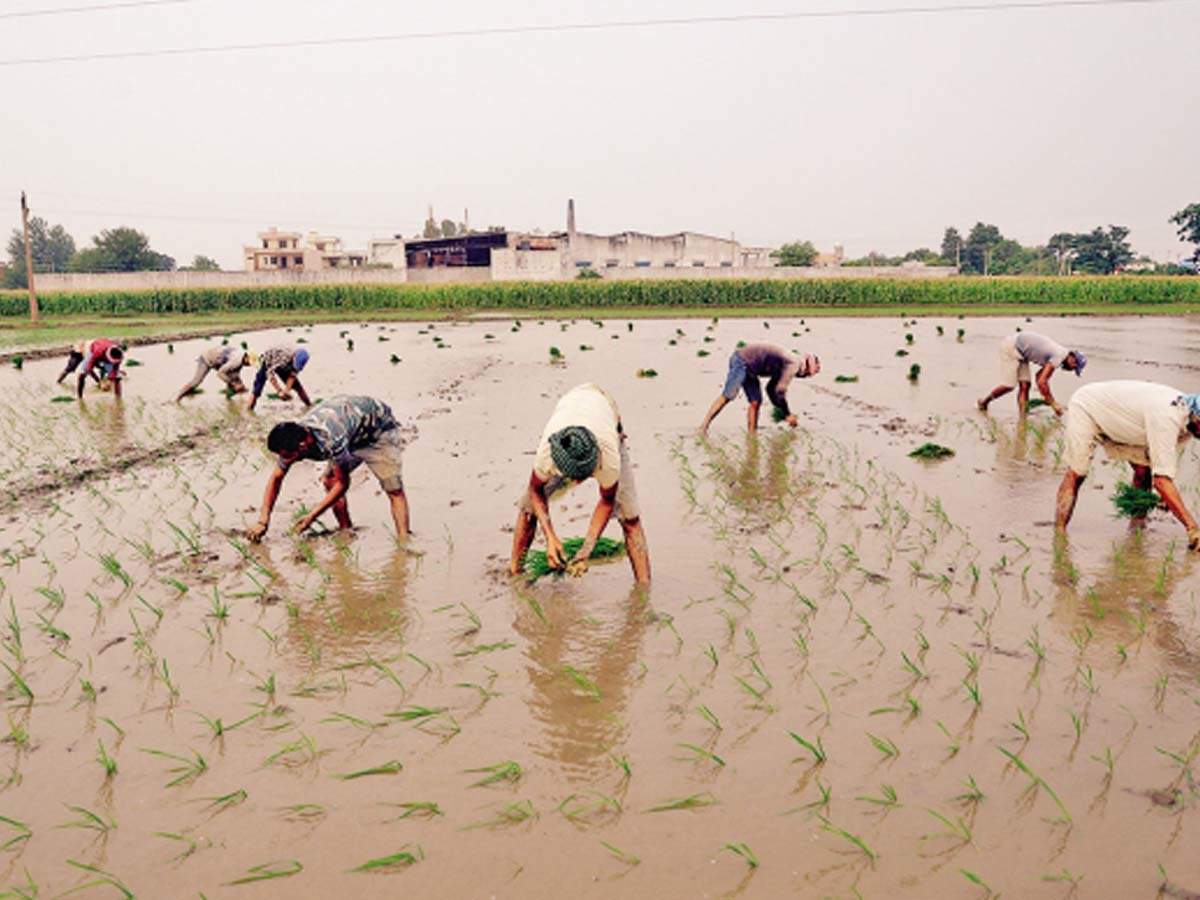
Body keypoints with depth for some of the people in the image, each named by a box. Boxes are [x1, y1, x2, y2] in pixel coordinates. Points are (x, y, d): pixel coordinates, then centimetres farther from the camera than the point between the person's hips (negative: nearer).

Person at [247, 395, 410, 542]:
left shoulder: (332, 439, -42)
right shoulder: (292, 439, -18)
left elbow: (342, 483, -28)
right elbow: (276, 478, -4)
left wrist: (311, 516, -22)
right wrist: (263, 521, -9)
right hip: (354, 436, 8)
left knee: (393, 489, -18)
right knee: (329, 480, -3)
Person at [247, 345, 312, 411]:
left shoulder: (299, 359, -27)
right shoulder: (285, 357, -44)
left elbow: (292, 375, -19)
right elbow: (269, 373, -41)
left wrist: (286, 390, -29)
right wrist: (280, 391, -41)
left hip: (283, 366, 5)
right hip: (267, 362, -5)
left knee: (295, 384, 4)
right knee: (258, 387, -15)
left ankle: (309, 404, 18)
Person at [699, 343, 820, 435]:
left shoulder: (786, 365, 17)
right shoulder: (793, 364, -12)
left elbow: (772, 388, 26)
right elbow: (780, 390, -16)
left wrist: (781, 410, 24)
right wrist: (787, 414, -5)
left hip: (747, 365, 10)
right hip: (742, 361, -10)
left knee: (756, 401, 6)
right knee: (728, 396, -17)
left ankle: (752, 434, 7)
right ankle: (704, 426, -19)